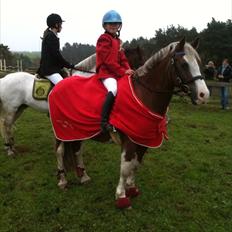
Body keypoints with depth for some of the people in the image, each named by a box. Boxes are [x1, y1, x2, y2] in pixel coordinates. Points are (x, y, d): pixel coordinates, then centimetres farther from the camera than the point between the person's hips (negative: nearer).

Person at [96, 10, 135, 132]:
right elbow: (108, 60, -15)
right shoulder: (104, 39, -5)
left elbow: (122, 58, 18)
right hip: (106, 72, -9)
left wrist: (128, 69, -2)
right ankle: (104, 121, -35)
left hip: (118, 72, 9)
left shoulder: (118, 40, 21)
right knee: (113, 90, -34)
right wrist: (123, 71, -17)